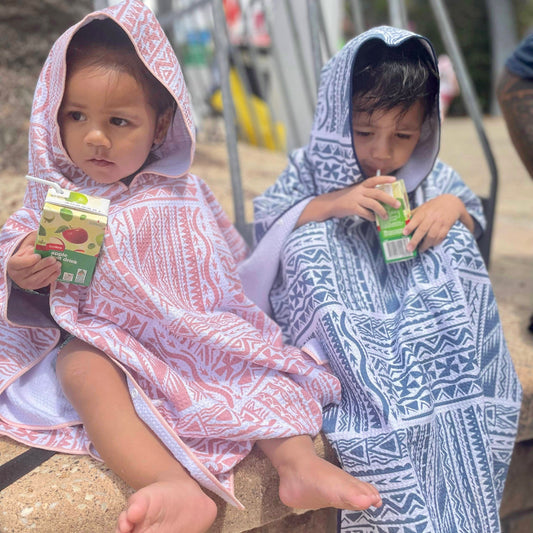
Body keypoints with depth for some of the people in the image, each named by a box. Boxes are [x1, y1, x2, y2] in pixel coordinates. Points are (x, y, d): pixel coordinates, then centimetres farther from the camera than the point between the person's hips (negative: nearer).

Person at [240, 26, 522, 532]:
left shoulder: (430, 176, 8)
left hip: (419, 308, 3)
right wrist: (331, 203, -20)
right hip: (341, 314, -2)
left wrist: (452, 207, -10)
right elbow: (266, 222, -7)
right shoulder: (310, 167, 0)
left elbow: (472, 221, 13)